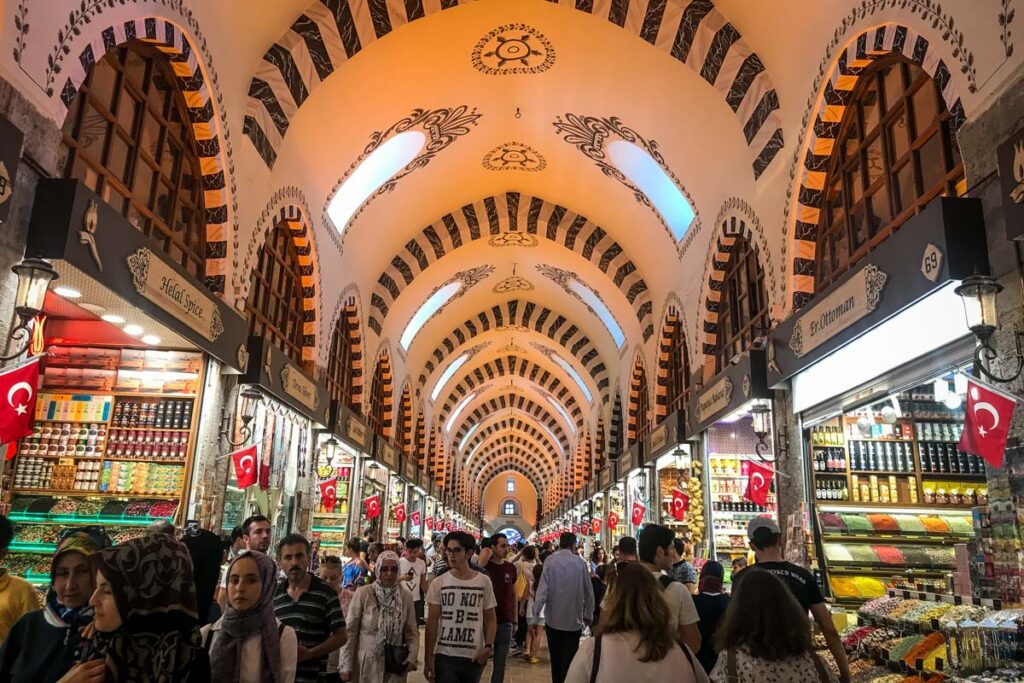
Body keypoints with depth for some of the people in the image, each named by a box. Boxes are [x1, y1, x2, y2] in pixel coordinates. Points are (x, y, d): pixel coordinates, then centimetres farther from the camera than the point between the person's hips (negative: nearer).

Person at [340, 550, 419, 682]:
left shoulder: (406, 596, -3)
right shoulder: (363, 593, -11)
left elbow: (411, 632, 3)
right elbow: (350, 631, -7)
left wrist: (412, 657, -12)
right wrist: (346, 666, -7)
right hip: (366, 664, -2)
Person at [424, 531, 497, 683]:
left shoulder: (484, 582, 0)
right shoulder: (438, 583, -1)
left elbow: (490, 619, 6)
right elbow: (432, 622, -1)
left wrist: (489, 646, -9)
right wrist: (428, 657, -5)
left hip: (475, 657, 1)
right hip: (445, 656, -1)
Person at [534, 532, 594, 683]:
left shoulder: (550, 561, -6)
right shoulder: (580, 563, -3)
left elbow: (543, 588, -13)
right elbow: (588, 591, 2)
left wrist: (536, 612, -9)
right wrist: (588, 614, 14)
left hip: (553, 619, 1)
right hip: (574, 619, -1)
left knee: (556, 659, 16)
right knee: (569, 660, 5)